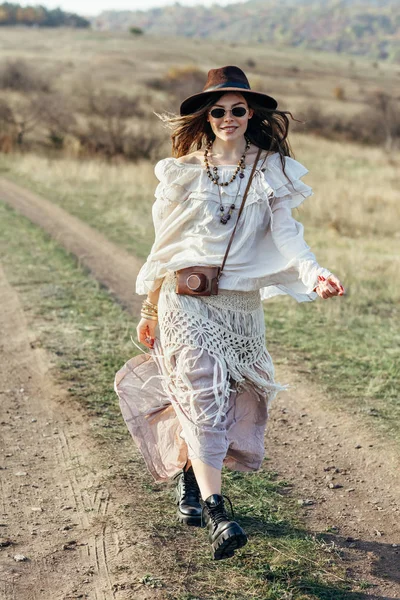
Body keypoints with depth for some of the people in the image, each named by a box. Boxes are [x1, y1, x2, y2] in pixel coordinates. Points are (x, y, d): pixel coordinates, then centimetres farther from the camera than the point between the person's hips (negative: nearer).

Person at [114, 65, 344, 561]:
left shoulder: (271, 170, 5)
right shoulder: (184, 170, 7)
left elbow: (286, 234, -7)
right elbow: (166, 241, 11)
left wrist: (315, 275, -26)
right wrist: (149, 307, 12)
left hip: (241, 303, 2)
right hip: (184, 299, -1)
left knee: (229, 403, 8)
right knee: (203, 395, -14)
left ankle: (190, 476, 34)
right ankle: (215, 512, -21)